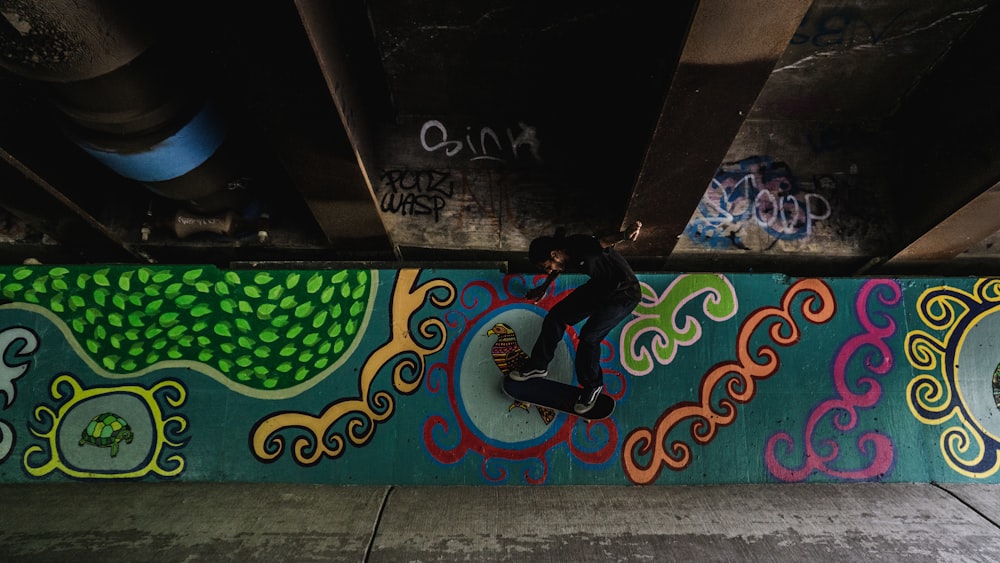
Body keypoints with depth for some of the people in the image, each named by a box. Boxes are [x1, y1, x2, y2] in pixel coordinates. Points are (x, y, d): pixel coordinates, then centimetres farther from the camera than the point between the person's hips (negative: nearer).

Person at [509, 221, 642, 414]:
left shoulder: (582, 247, -32)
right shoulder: (566, 254, -6)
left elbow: (605, 240, -52)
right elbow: (558, 269, 17)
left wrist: (625, 235, -72)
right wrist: (544, 287, 29)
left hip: (623, 294, -9)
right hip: (598, 286, 9)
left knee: (589, 337, -19)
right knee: (556, 315, 5)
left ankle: (593, 386, 7)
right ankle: (538, 366, 22)